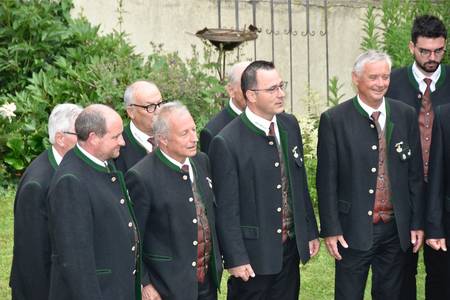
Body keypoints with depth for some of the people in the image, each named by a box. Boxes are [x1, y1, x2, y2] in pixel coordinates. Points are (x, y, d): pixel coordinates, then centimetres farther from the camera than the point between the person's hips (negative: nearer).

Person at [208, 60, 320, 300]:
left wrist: (310, 231, 14)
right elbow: (226, 208, -13)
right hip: (253, 254, -6)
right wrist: (235, 259, -13)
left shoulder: (290, 125, 4)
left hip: (291, 246, 6)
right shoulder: (227, 143, -16)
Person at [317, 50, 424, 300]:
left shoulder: (406, 115, 4)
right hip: (354, 230, -3)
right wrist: (330, 229, -8)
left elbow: (415, 174, 7)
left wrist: (417, 223, 5)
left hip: (396, 229, 3)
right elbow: (327, 180, -6)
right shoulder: (333, 119, -7)